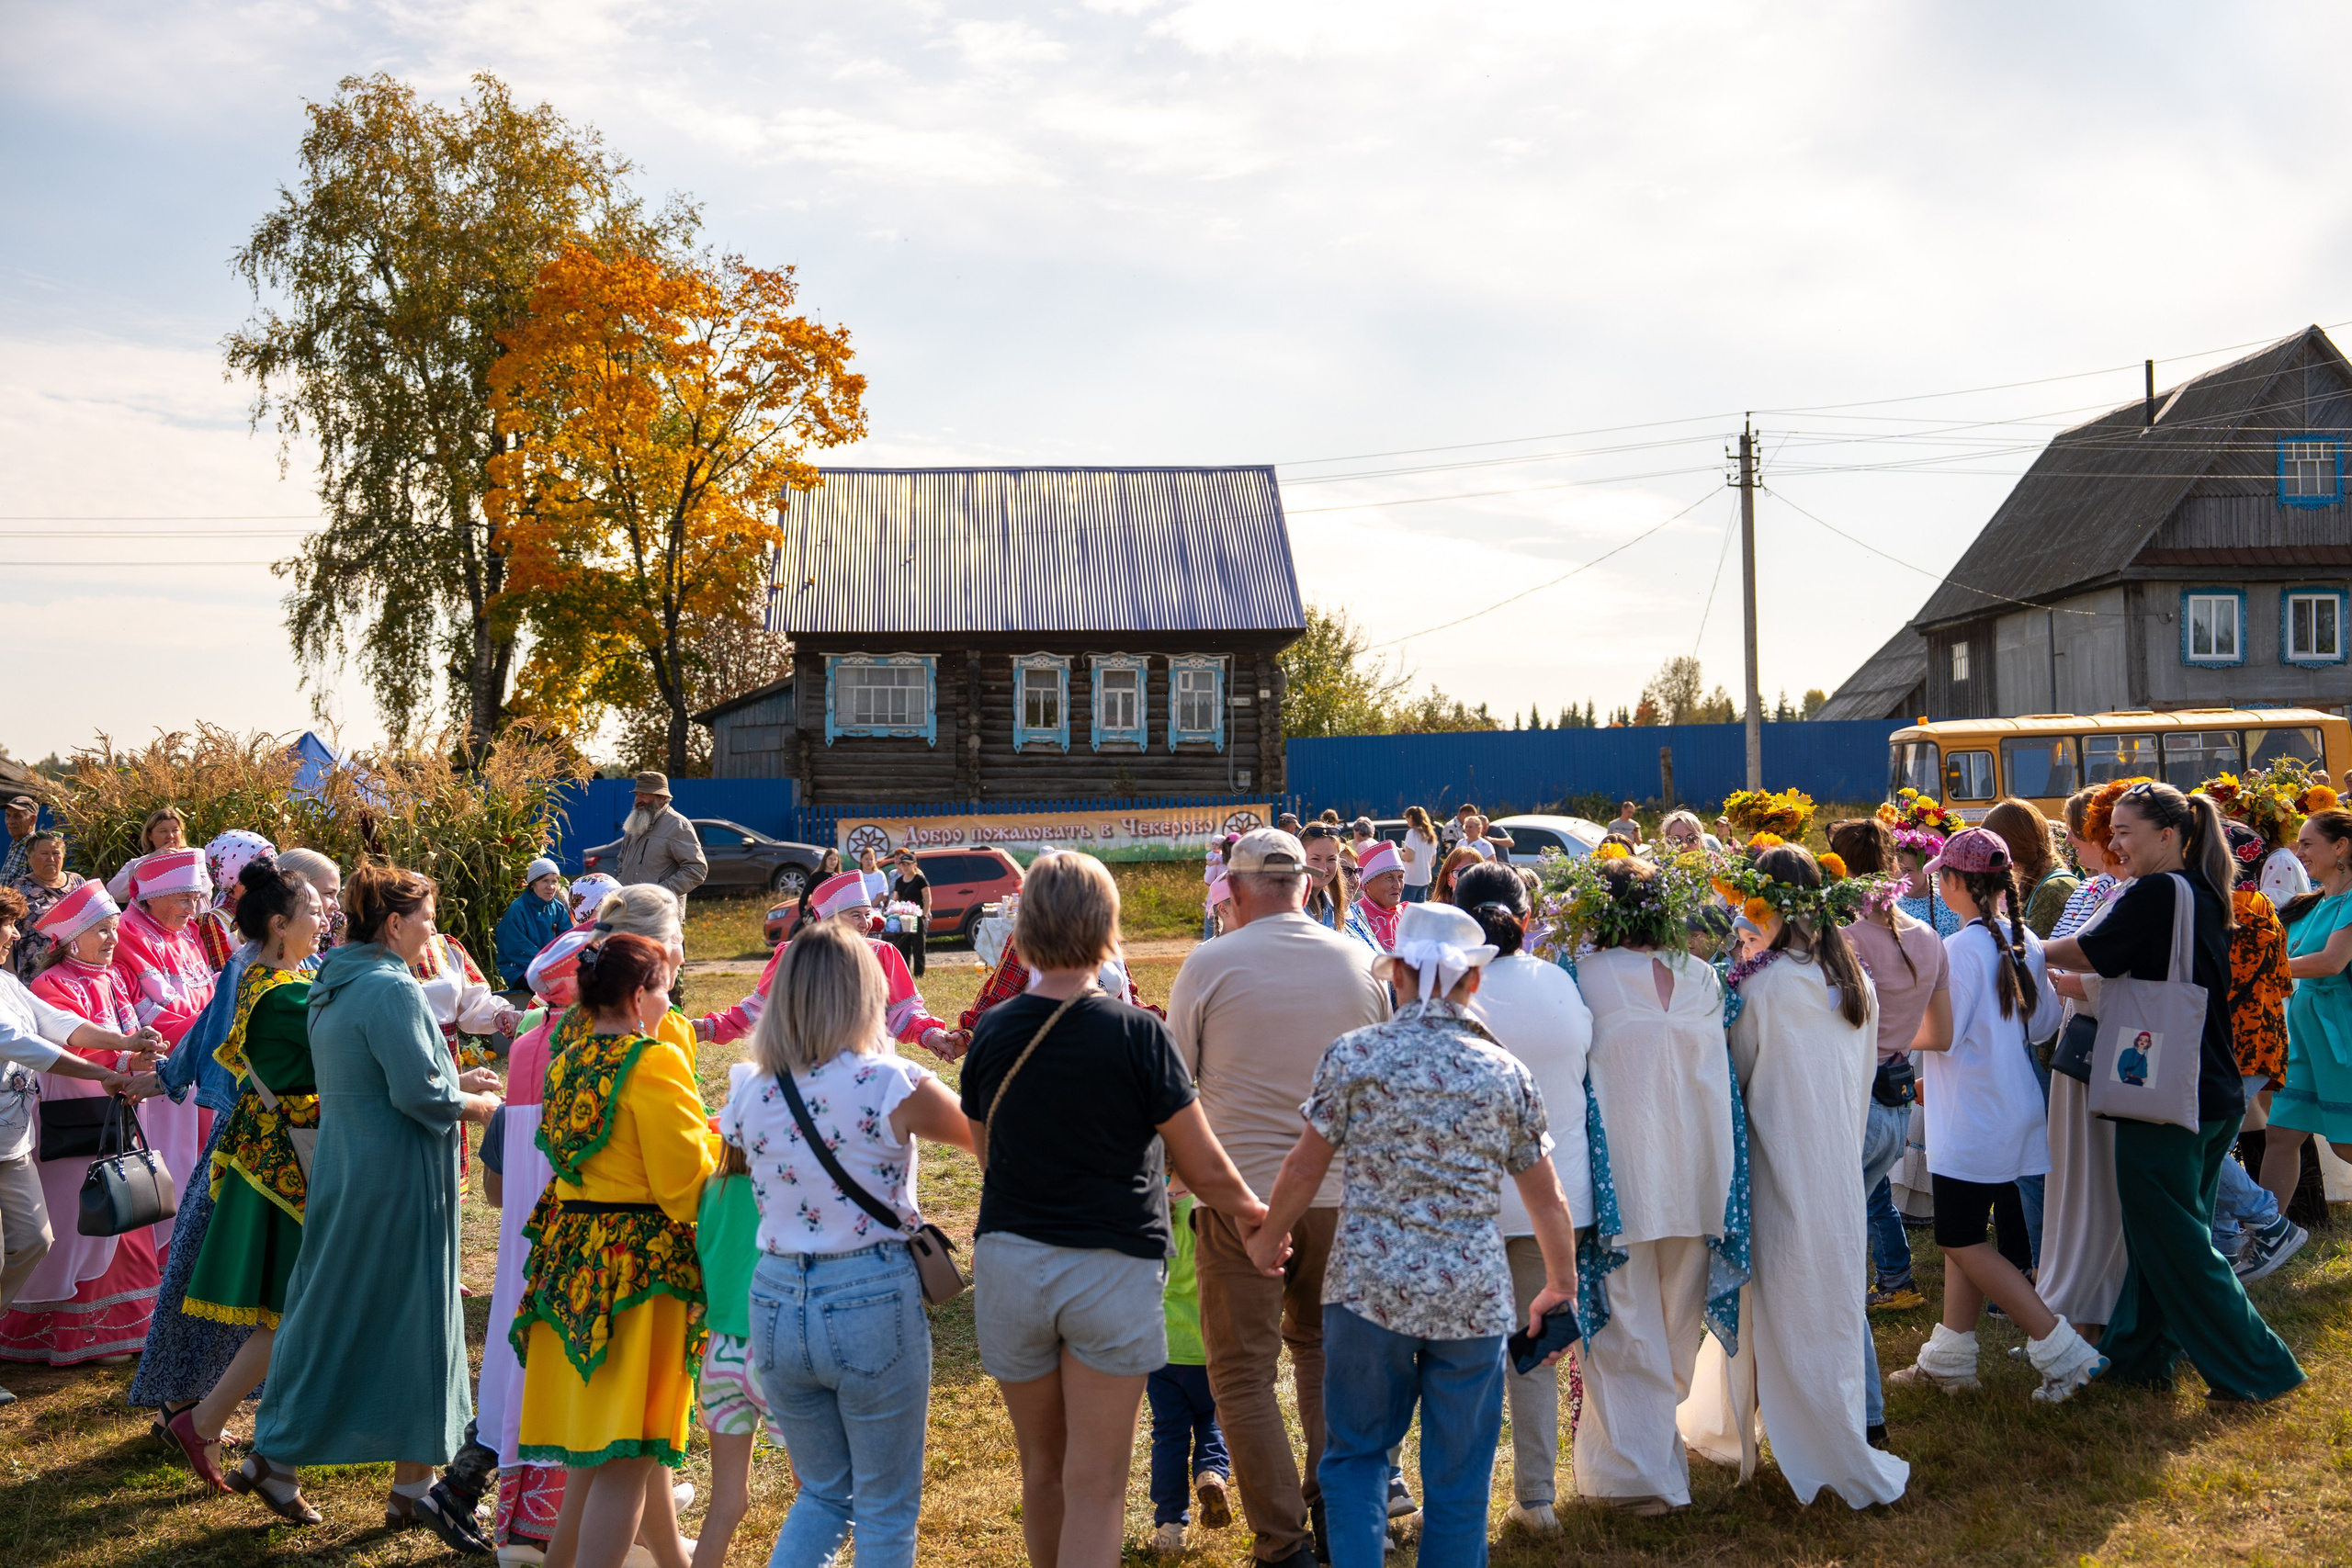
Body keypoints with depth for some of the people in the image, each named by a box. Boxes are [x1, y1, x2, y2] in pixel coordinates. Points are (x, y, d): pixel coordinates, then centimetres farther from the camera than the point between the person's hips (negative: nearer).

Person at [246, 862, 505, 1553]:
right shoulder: (392, 989, -18)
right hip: (398, 1180, -9)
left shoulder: (332, 988, 13)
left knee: (328, 1313, 16)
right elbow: (418, 1094, -22)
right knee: (413, 1321, -1)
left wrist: (453, 1081, 16)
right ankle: (413, 1487, 6)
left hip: (340, 1176, 9)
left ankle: (279, 1449, 23)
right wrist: (480, 1104, -6)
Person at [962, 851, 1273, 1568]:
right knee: (1095, 1483, 3)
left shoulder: (992, 1033, 0)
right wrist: (1248, 1213, 13)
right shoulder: (1136, 1033, -11)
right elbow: (1205, 1169, -7)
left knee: (1042, 1466, 19)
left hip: (1009, 1261, 4)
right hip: (1112, 1267, -3)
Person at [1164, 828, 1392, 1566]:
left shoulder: (1209, 964, -9)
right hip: (1340, 1192, 4)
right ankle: (1336, 1507, 22)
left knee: (1244, 1372, 7)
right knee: (1321, 1342, 23)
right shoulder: (1360, 962, 1)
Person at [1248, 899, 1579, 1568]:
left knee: (1356, 1453, 15)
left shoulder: (1354, 1054, -4)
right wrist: (1561, 1287, 22)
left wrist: (1267, 1236, 19)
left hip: (1367, 1286, -1)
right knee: (1458, 1476, 12)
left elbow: (1305, 1167, 1)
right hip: (1472, 1297, 1)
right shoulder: (1507, 1073, 1)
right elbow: (1547, 1201, 7)